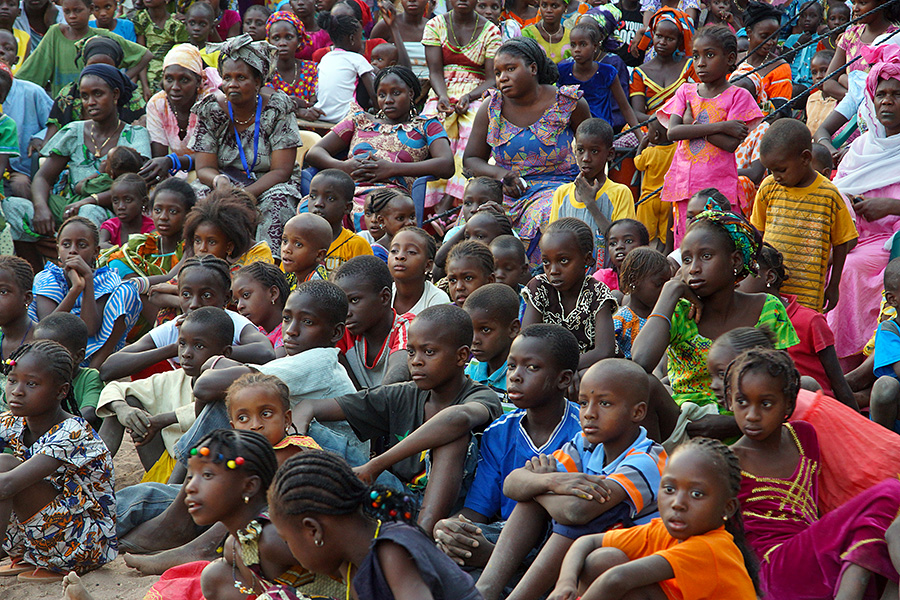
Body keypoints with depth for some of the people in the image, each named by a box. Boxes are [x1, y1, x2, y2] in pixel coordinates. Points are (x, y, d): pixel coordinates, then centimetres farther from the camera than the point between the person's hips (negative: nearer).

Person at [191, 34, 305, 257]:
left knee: (278, 200, -34)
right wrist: (219, 181, -32)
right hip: (226, 183, 2)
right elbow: (204, 168, -6)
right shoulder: (211, 110, -3)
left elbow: (281, 171, -14)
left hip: (267, 186, -2)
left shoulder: (277, 109, -10)